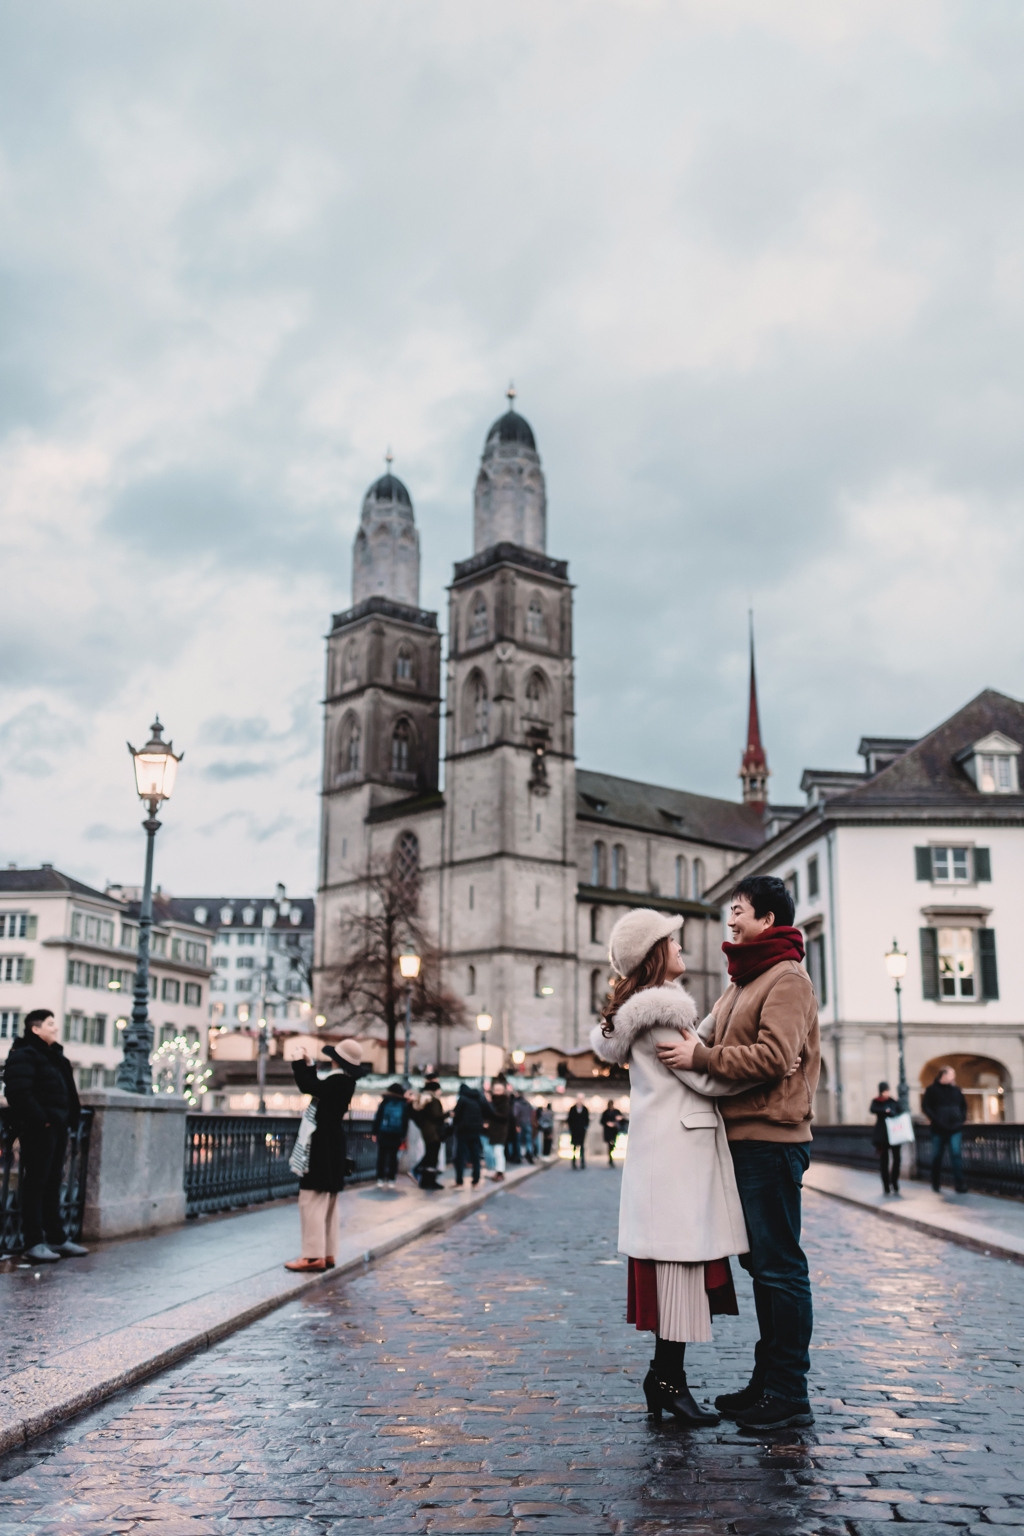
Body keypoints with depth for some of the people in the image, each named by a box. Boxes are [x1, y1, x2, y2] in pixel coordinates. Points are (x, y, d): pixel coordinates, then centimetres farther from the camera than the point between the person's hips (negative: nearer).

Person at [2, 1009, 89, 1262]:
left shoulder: (54, 1056, 20)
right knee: (35, 1184, -5)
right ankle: (33, 1242, 0)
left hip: (57, 1128, 9)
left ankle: (56, 1238, 20)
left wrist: (69, 1119, 11)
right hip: (37, 1130, -9)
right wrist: (40, 1118, -23)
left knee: (53, 1183, 14)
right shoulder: (23, 1055, -10)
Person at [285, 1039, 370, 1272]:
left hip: (323, 1150, -10)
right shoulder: (342, 1080, 11)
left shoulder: (338, 1081, -19)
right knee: (327, 1204, 13)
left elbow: (308, 1086, -27)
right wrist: (309, 1062, 16)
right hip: (331, 1148, 10)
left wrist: (300, 1060, -15)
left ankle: (314, 1256, -7)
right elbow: (315, 1085, 21)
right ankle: (327, 1254, 17)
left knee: (312, 1202, -7)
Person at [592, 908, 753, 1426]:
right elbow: (706, 1078, -15)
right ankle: (669, 1381, 1)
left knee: (678, 1265, 11)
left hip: (667, 1144, 10)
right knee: (680, 1263, -5)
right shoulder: (662, 1008, -15)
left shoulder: (638, 1006, 17)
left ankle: (665, 1376, 16)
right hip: (677, 1145, -10)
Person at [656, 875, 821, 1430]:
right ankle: (766, 1380, 23)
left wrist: (701, 1058, -18)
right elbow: (712, 1040, 19)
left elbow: (774, 1056, -21)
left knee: (778, 1265, -4)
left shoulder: (787, 978, -10)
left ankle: (789, 1394, 3)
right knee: (762, 1263, 14)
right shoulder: (740, 983, 20)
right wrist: (691, 1047, 1)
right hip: (742, 1138, 9)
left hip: (770, 1140, -9)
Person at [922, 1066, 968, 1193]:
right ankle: (936, 1184, 21)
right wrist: (934, 1119, -15)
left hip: (955, 1128, 2)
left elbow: (963, 1105, 24)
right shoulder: (932, 1090, -1)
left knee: (956, 1154, -10)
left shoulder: (955, 1090, 12)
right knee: (937, 1156, 6)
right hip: (938, 1129, -2)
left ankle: (960, 1185, -10)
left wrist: (963, 1118, 11)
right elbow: (925, 1106, -5)